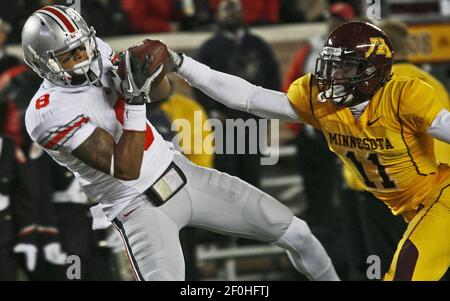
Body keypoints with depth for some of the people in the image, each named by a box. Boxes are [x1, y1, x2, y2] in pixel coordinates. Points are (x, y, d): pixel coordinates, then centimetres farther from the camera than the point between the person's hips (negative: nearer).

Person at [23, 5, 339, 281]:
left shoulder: (96, 52, -2)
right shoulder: (50, 114, -23)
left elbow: (161, 92, 12)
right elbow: (126, 169, -26)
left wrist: (153, 69, -12)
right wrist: (135, 97, -30)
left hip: (180, 172, 7)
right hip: (140, 207, -7)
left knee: (292, 231, 6)